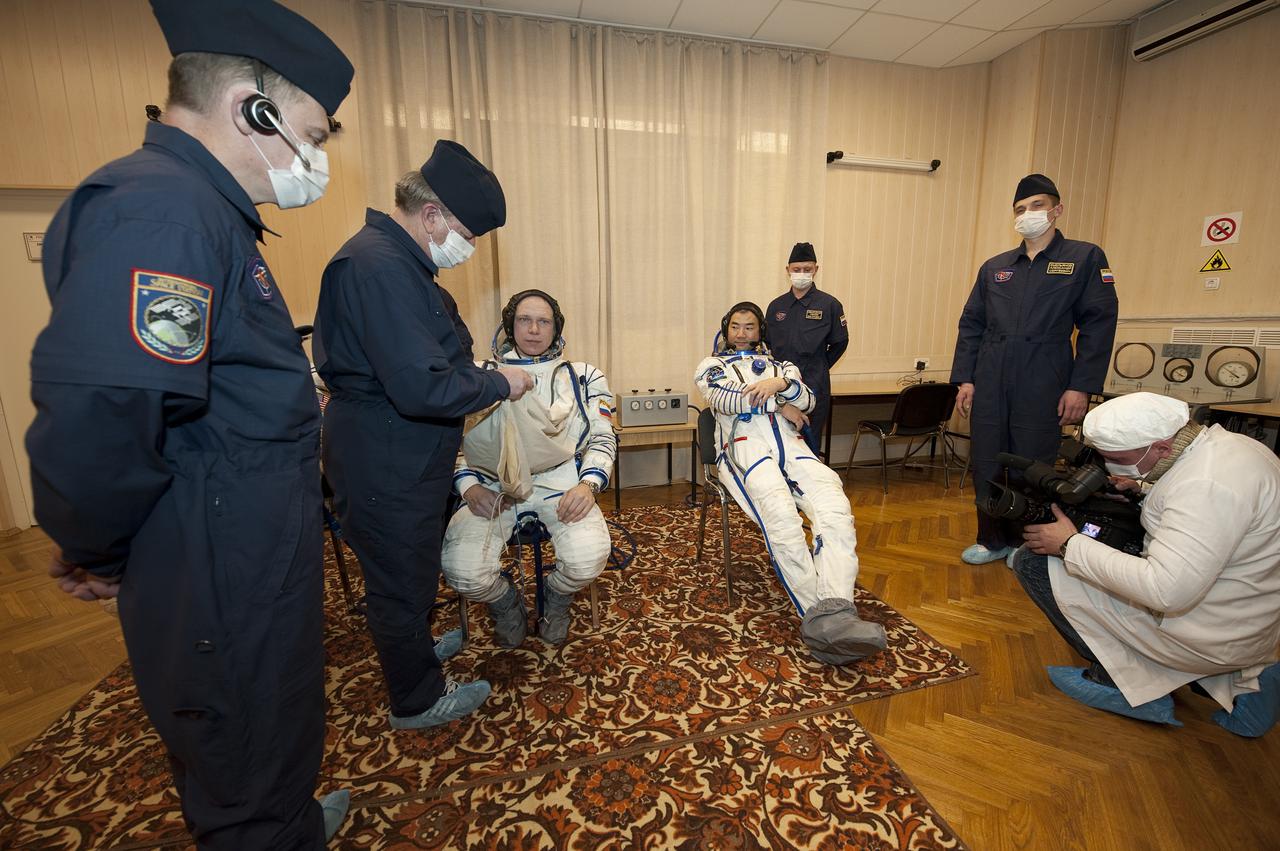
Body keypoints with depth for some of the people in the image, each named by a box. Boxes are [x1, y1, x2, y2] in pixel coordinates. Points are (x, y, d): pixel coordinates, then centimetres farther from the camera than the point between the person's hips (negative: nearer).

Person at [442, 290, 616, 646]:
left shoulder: (583, 376, 14)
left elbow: (603, 439, 9)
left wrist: (588, 484, -10)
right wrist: (468, 485, -8)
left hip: (561, 483, 0)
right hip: (494, 485, 1)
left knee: (588, 557, -28)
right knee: (461, 570, -24)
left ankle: (556, 601, 12)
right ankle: (507, 604, 15)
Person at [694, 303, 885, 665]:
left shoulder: (781, 365, 34)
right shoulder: (713, 365, 25)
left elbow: (808, 400, 15)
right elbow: (722, 399, 1)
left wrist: (782, 383, -7)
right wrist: (780, 405, 5)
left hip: (791, 445, 3)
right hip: (745, 444, -3)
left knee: (835, 509, -29)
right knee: (781, 515, -34)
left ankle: (832, 616, -42)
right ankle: (821, 612, -33)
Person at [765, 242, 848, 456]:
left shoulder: (829, 304, 0)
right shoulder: (776, 306, 9)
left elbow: (839, 343, 7)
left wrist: (817, 368, 9)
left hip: (814, 387, -3)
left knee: (809, 445, 3)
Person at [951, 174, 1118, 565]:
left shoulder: (1085, 258, 4)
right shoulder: (994, 267, 13)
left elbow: (1098, 325, -2)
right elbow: (971, 325, 11)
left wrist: (1081, 387, -10)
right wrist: (964, 378, 2)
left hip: (1043, 387, -3)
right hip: (989, 385, 3)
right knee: (986, 466, 6)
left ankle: (1027, 544, 24)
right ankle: (992, 540, 22)